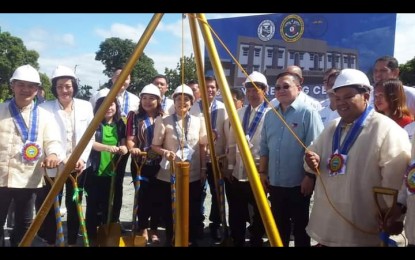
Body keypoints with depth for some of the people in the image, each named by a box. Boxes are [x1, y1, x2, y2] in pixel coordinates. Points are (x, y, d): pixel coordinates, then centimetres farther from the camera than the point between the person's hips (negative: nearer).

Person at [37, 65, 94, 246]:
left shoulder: (85, 106, 2)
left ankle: (72, 241, 26)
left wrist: (83, 158, -6)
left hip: (78, 166, 2)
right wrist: (61, 159, -19)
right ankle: (50, 241, 23)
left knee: (74, 205, 12)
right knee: (50, 206, 6)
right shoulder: (45, 108, -6)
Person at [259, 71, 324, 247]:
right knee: (279, 225, 19)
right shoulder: (270, 115, 7)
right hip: (275, 182, 6)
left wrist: (310, 176, -15)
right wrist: (262, 172, 8)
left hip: (298, 184, -5)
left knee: (300, 226, 11)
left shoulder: (308, 113, -11)